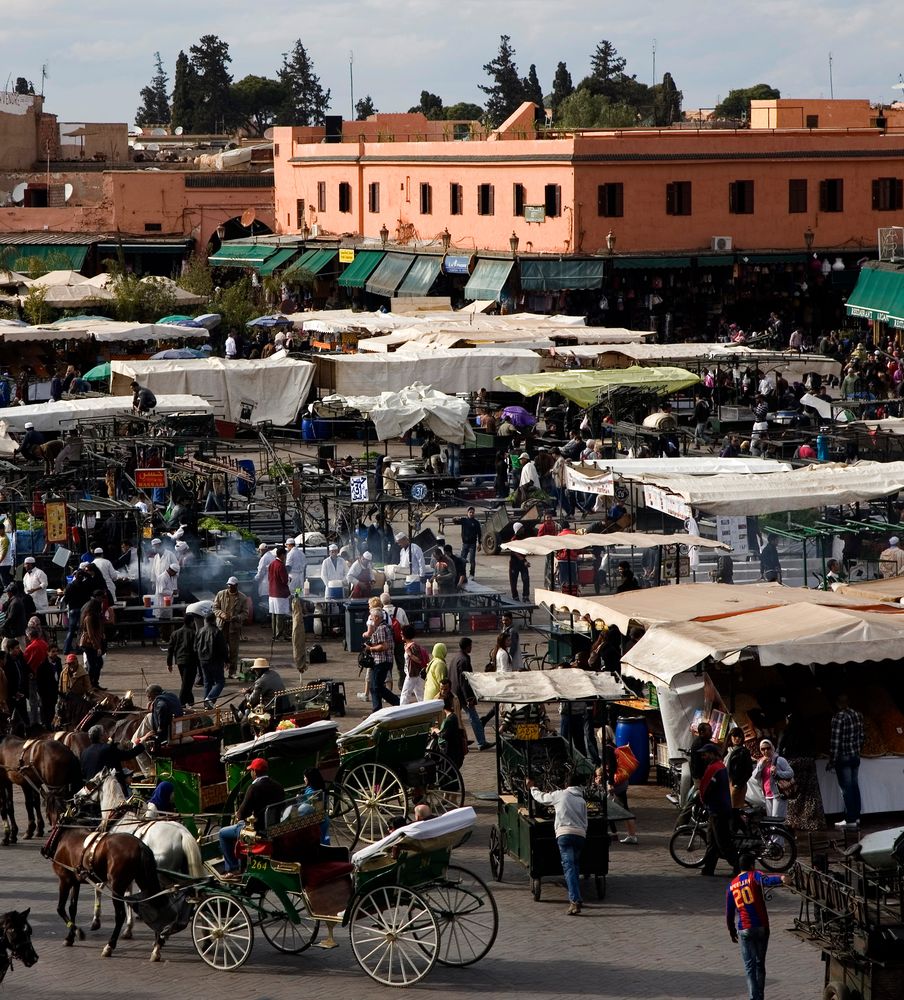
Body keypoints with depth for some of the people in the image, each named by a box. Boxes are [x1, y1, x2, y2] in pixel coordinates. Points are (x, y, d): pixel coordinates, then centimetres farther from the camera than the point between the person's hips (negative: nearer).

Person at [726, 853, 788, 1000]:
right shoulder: (754, 876, -1)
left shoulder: (732, 885, 11)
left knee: (749, 966, 2)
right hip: (761, 927, -2)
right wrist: (780, 879, -45)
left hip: (744, 929, 2)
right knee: (760, 963, 12)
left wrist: (732, 931, 27)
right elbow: (766, 881, -26)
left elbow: (729, 912, 15)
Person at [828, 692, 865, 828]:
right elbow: (862, 735, 10)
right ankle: (856, 816, 19)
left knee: (847, 788, -2)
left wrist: (832, 761, -13)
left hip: (843, 757, -7)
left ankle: (850, 819, -1)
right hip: (856, 756, 7)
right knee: (854, 786, 14)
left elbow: (835, 741, -19)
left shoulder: (838, 717, -18)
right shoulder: (858, 715, 2)